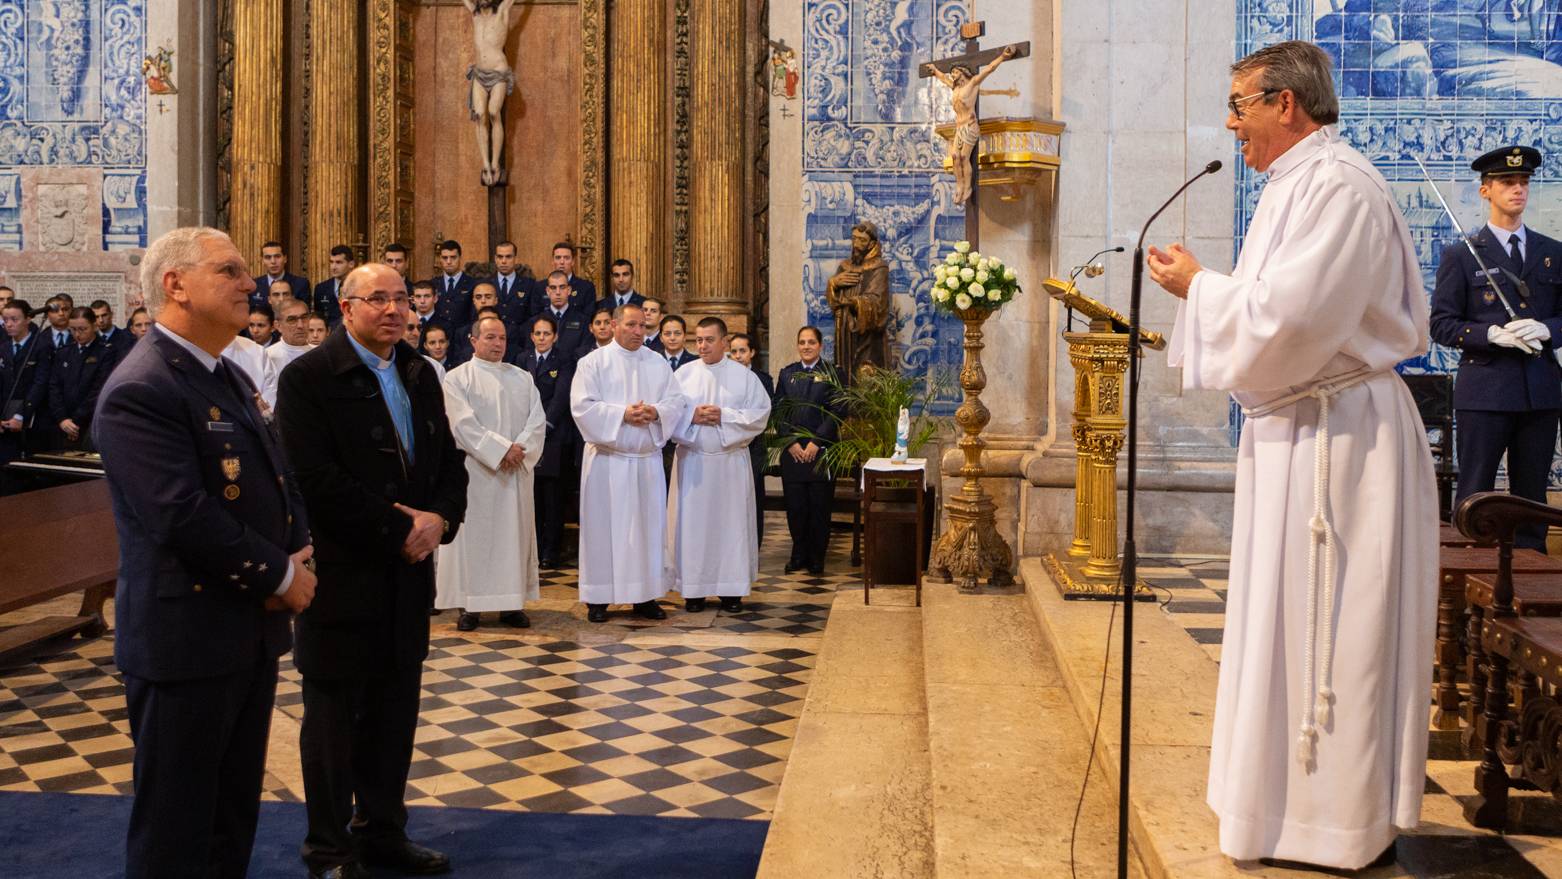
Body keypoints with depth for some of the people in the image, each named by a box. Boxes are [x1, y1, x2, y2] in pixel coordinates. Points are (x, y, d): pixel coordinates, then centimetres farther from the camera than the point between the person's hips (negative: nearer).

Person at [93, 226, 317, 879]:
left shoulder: (229, 377, 13)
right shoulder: (140, 391, -18)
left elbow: (276, 477, 17)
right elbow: (184, 516, -26)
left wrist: (299, 550, -2)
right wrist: (279, 576, -15)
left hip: (252, 629, 9)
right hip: (188, 639, -9)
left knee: (235, 816, 19)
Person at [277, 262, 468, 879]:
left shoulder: (420, 375, 11)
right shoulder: (308, 377, -10)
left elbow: (449, 460, 13)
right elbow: (315, 480, -19)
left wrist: (440, 519, -7)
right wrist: (398, 528, -17)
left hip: (408, 573, 6)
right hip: (342, 573, -6)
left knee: (395, 712, 14)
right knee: (334, 717, 6)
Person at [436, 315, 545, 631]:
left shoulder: (522, 377, 13)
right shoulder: (457, 378, 0)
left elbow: (537, 420, 5)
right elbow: (463, 424, -11)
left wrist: (521, 450, -13)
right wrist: (502, 449, -17)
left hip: (516, 472, 4)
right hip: (474, 471, -4)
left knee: (514, 532, 5)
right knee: (473, 535, -2)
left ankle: (512, 603, 10)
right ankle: (469, 604, 4)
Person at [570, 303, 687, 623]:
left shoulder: (658, 363, 11)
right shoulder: (593, 362, -1)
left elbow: (675, 402, 6)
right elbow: (582, 405, -10)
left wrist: (656, 412, -15)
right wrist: (622, 414, -18)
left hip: (648, 458, 4)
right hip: (607, 458, -4)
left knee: (648, 524, 6)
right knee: (603, 525, 0)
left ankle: (645, 595, 14)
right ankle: (599, 598, 7)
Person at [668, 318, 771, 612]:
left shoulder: (744, 375, 3)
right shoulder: (684, 373, 5)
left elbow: (760, 413, -4)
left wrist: (723, 416, -14)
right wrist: (692, 416, -15)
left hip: (730, 460, -1)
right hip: (692, 460, 1)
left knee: (730, 521, 2)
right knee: (693, 522, 1)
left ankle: (731, 588, 11)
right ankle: (694, 588, 10)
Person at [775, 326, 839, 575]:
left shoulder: (831, 374, 2)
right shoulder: (787, 373, 11)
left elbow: (836, 412, -4)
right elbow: (779, 412, 7)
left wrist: (815, 442, -11)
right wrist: (791, 442, -5)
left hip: (821, 450, -2)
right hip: (792, 451, 3)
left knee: (819, 506, 1)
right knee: (794, 505, 3)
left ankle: (817, 558, 11)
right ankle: (799, 555, 16)